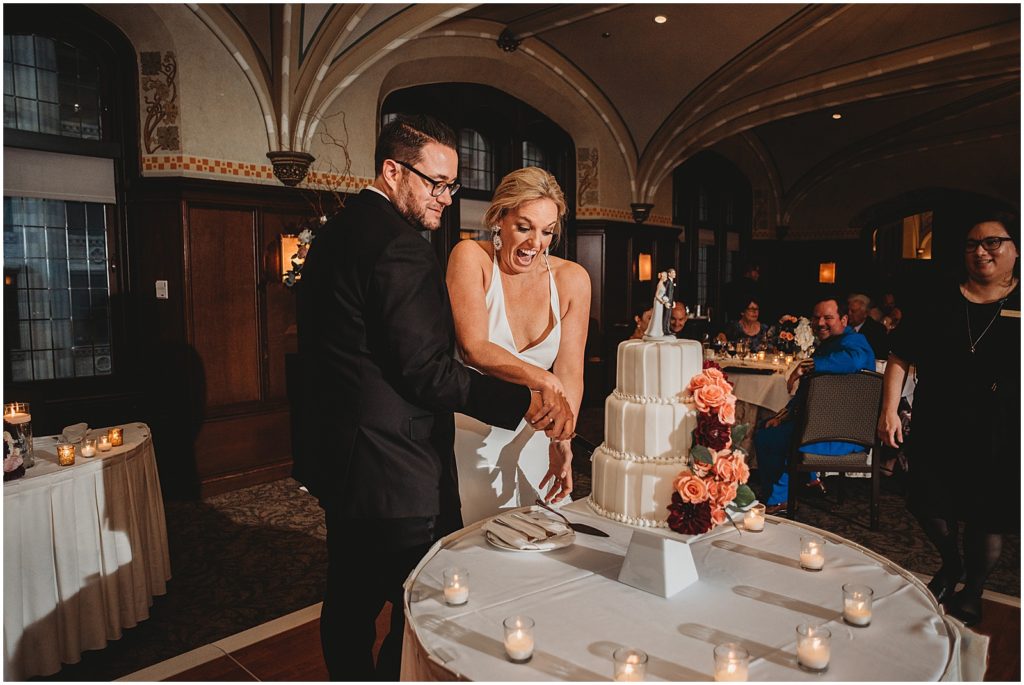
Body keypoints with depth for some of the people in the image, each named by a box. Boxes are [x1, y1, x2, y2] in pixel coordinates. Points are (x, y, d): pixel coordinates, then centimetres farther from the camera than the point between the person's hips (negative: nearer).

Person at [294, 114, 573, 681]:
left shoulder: (333, 234, 12)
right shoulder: (400, 245, -19)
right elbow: (426, 369, -24)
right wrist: (526, 401, -22)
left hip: (338, 458, 11)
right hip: (396, 472, -11)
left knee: (349, 601, 24)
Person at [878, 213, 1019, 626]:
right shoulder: (939, 304, 1)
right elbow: (900, 358, 3)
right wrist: (889, 410, -6)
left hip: (998, 437, -1)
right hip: (937, 431, 2)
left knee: (986, 518, 10)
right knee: (929, 505, 10)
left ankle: (971, 595, 34)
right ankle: (950, 565, 41)